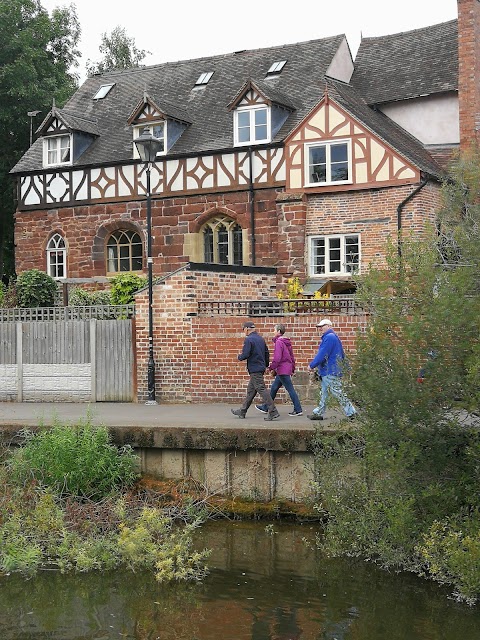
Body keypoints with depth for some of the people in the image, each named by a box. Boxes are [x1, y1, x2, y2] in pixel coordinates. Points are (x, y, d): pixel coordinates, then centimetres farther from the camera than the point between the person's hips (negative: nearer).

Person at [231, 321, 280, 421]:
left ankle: (273, 412, -13)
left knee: (262, 389, -9)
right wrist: (266, 365, 23)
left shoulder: (248, 339, -14)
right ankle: (242, 411, 24)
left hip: (254, 369, -9)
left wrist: (239, 356, 1)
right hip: (261, 368, 9)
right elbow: (267, 353, 17)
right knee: (250, 390, 15)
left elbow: (245, 355, -20)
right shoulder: (261, 339, 13)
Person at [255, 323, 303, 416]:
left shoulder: (279, 342, -16)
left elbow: (277, 358, -22)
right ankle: (265, 407, 24)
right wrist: (292, 369, 22)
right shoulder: (287, 342, 12)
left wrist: (271, 368, -12)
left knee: (290, 389, -5)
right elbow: (292, 356, 16)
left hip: (282, 370, -10)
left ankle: (298, 410, -1)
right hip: (287, 368, 10)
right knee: (274, 388, 16)